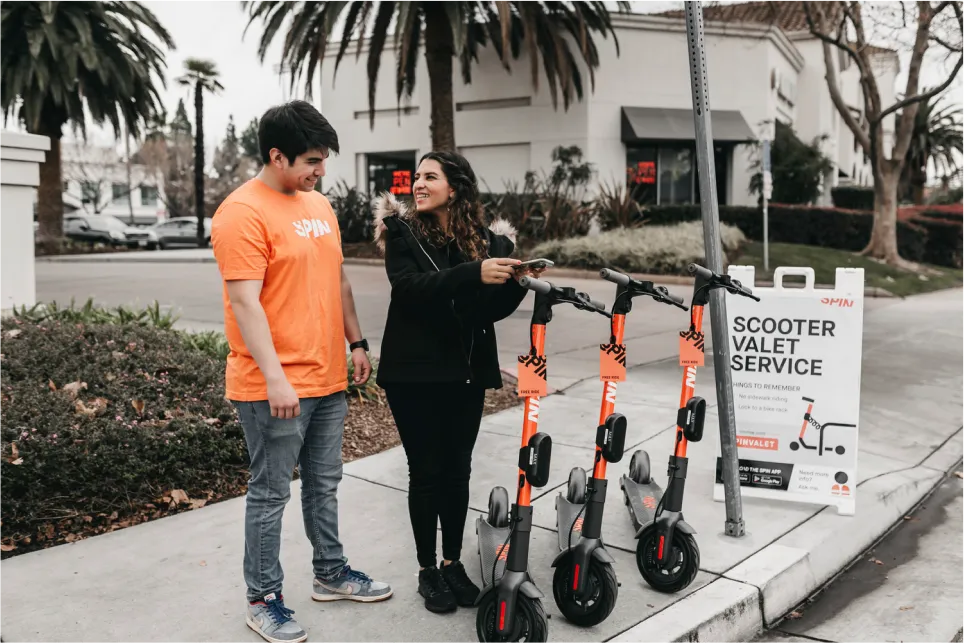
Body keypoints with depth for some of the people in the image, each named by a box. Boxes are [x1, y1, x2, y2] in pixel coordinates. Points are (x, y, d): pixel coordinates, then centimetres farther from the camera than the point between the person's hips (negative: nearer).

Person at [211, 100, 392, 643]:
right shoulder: (243, 212, -14)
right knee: (271, 493, 4)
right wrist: (274, 378, -24)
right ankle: (264, 599, 19)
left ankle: (332, 573, 35)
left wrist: (357, 342, 17)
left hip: (328, 379, 8)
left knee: (324, 484, 19)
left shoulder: (320, 205, 13)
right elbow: (244, 301, -20)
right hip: (275, 388, -8)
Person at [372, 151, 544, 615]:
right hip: (415, 372, -3)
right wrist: (474, 273, -34)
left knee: (458, 470, 11)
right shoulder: (402, 232, -5)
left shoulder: (487, 239, 2)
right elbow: (409, 286, -23)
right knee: (426, 472, 5)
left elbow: (492, 310, 3)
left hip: (467, 372, 3)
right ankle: (427, 569, 21)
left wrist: (519, 282, -16)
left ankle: (453, 562, 28)